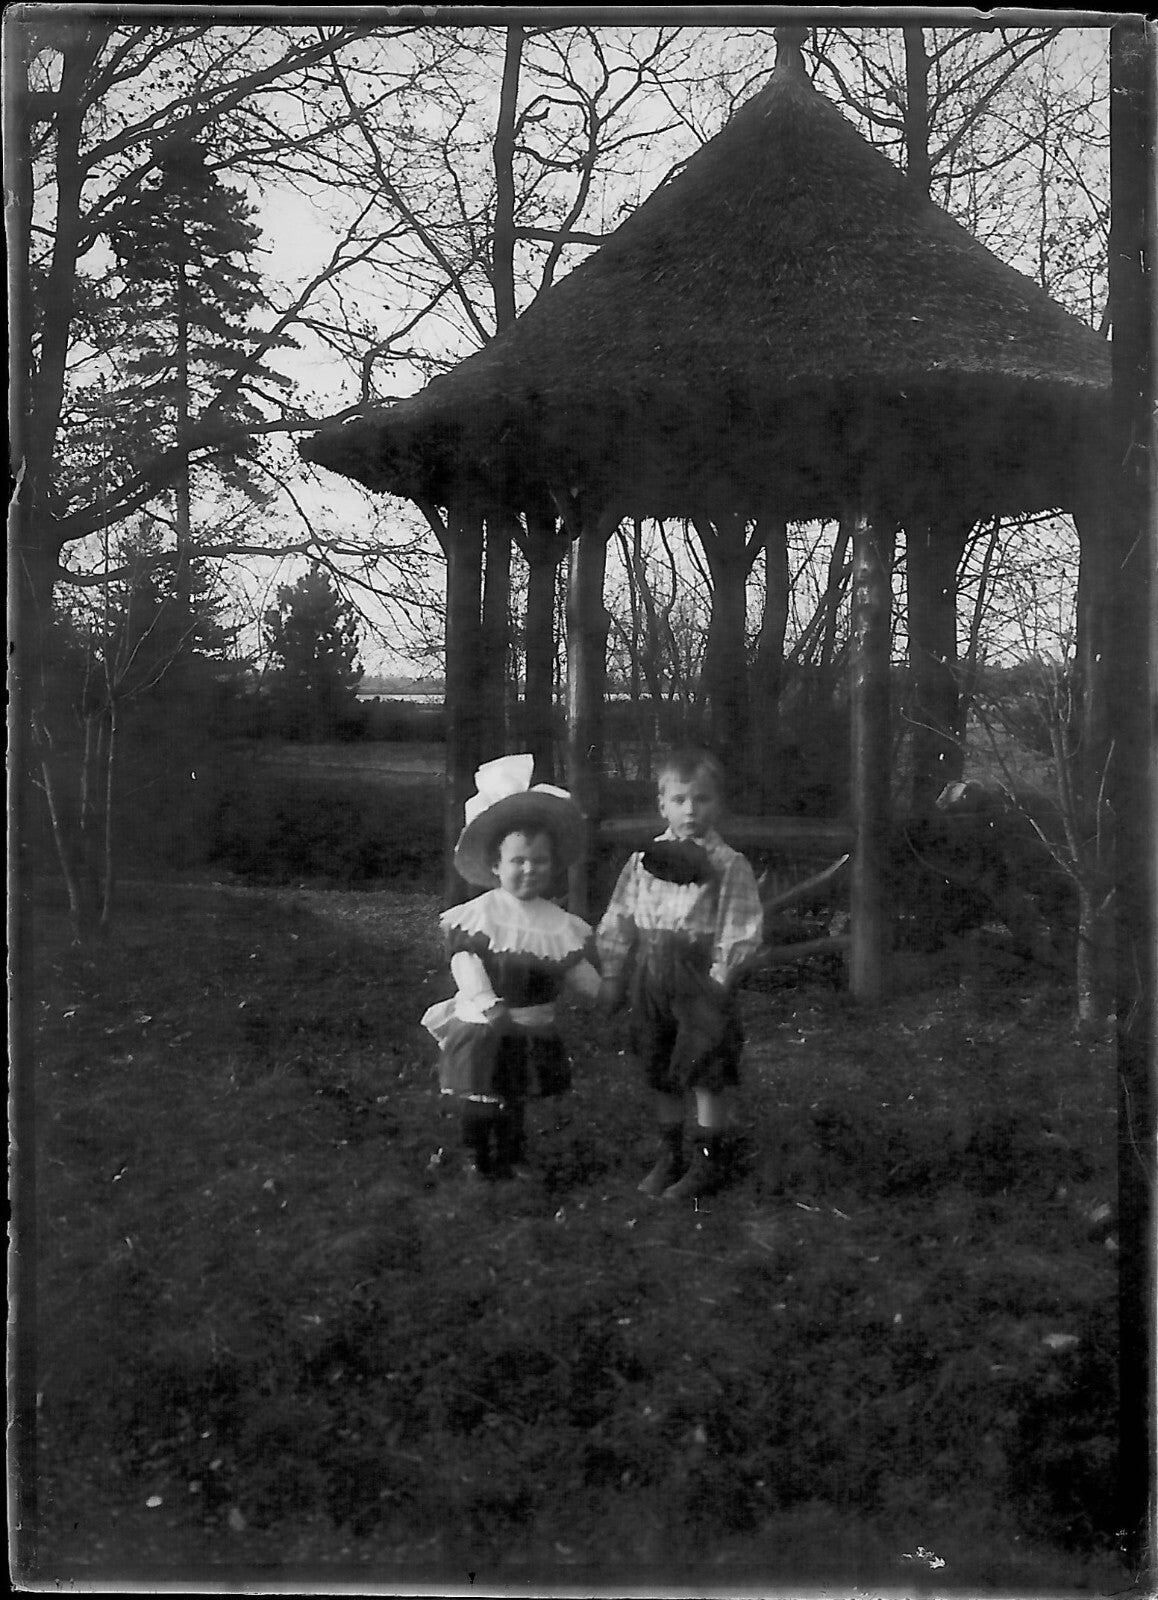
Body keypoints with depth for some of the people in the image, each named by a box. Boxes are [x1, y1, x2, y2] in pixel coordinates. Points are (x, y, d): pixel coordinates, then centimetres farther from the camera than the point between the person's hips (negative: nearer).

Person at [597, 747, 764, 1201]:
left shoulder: (729, 866, -6)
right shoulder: (643, 861, 5)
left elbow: (739, 931, -9)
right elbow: (619, 922, 10)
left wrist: (720, 979, -16)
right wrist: (612, 978, 8)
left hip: (699, 979, -4)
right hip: (652, 978, 4)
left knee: (707, 1076, 1)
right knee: (661, 1075, 13)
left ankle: (707, 1162, 13)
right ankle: (669, 1155, 26)